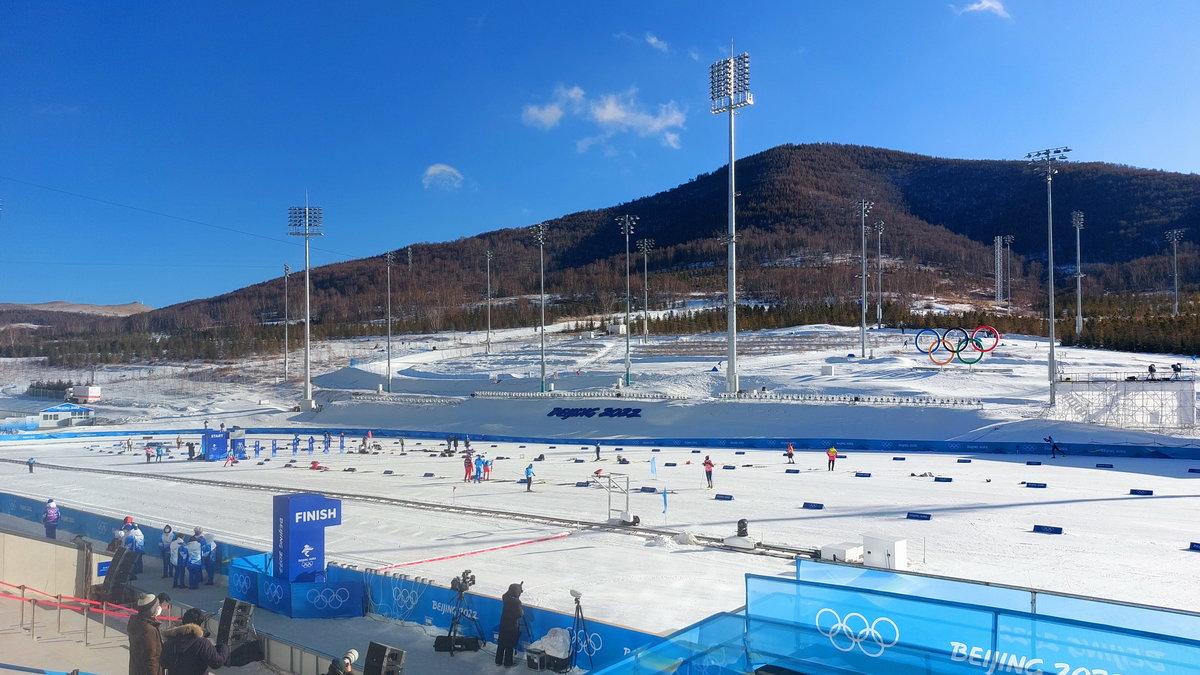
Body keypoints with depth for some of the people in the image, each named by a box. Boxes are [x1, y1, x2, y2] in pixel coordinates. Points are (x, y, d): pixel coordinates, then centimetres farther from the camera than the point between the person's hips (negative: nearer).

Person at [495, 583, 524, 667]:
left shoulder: (505, 597, -6)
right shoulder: (517, 602, -23)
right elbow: (520, 614, -20)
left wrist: (519, 586, 17)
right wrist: (522, 608, 0)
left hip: (503, 625, 6)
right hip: (513, 626, -5)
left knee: (501, 644, 17)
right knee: (510, 645, 9)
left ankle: (498, 661, 26)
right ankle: (507, 663, 18)